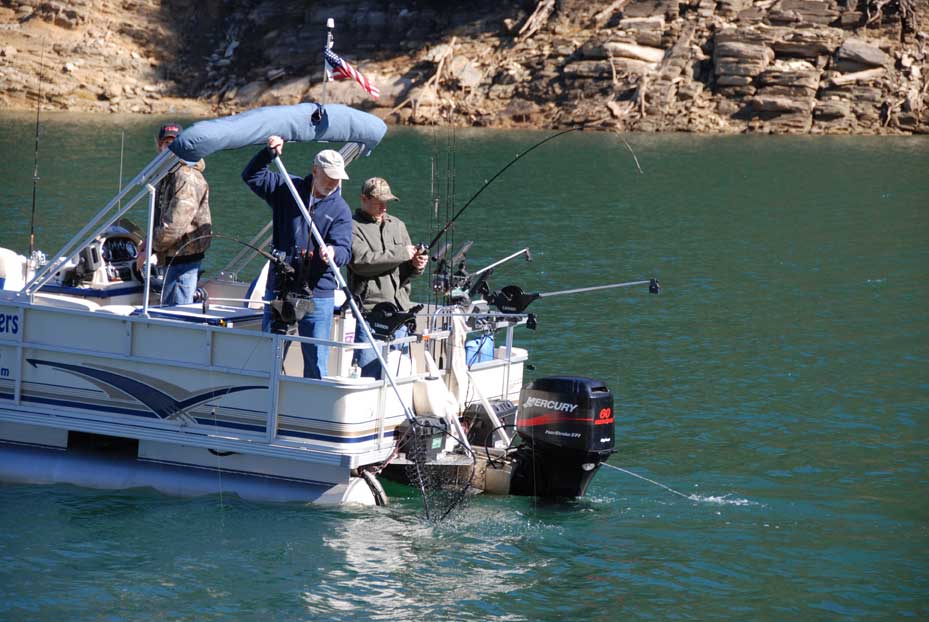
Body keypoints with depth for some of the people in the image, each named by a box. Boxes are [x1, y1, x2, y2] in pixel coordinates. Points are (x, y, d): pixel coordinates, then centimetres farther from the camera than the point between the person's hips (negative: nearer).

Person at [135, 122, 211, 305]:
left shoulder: (187, 178, -19)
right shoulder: (168, 175, 16)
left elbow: (175, 225, -24)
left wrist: (149, 249, -13)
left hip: (184, 256, -11)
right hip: (173, 257, 11)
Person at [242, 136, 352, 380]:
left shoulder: (340, 209, -1)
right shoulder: (287, 189, 6)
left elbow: (344, 249, -11)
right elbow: (251, 176, 7)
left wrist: (333, 252, -35)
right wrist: (269, 153, -9)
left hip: (317, 293, -2)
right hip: (278, 288, 2)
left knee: (316, 361, -1)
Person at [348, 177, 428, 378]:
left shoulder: (397, 225, 20)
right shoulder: (353, 226, -2)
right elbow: (361, 260, -18)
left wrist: (416, 266, -2)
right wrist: (401, 254, -13)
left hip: (399, 309, 6)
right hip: (368, 307, -6)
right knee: (368, 371, -9)